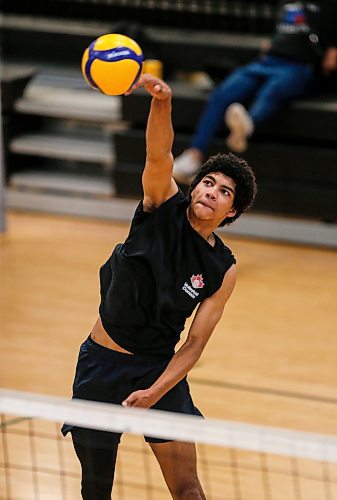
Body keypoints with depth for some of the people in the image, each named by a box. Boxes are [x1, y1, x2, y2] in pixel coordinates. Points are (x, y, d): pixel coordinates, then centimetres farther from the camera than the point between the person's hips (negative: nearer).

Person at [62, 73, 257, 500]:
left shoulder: (223, 270, -3)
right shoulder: (164, 206, -5)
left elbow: (195, 344, -4)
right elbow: (159, 154, -25)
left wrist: (156, 392, -19)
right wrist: (161, 100, -44)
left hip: (159, 368, 1)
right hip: (101, 363, -1)